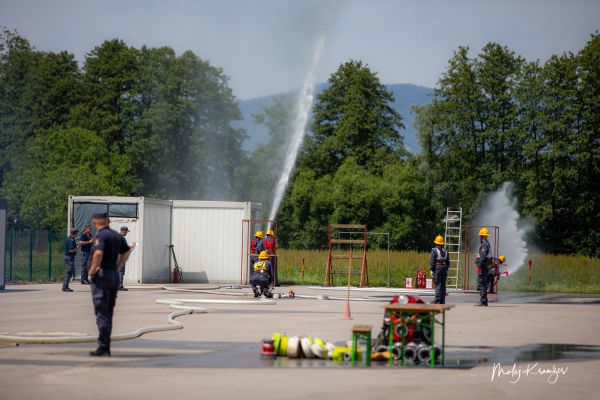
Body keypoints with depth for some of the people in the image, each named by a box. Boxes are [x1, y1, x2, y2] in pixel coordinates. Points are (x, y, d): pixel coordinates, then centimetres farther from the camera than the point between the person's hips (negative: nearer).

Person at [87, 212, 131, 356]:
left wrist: (92, 272, -18)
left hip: (102, 276, -7)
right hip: (114, 276, 8)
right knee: (108, 312, 14)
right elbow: (126, 252, 23)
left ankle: (103, 348, -7)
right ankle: (106, 347, 18)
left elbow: (98, 253, -29)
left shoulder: (101, 236, -14)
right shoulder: (117, 235, 11)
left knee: (102, 313, -5)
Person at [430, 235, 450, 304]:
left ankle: (437, 300, -14)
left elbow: (432, 261, -12)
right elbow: (448, 262, 13)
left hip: (437, 268, -5)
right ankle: (442, 301, 10)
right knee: (443, 285, 8)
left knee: (438, 284, -8)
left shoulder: (434, 250, -6)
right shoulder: (445, 251, 11)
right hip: (444, 268, 5)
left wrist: (432, 270, -8)